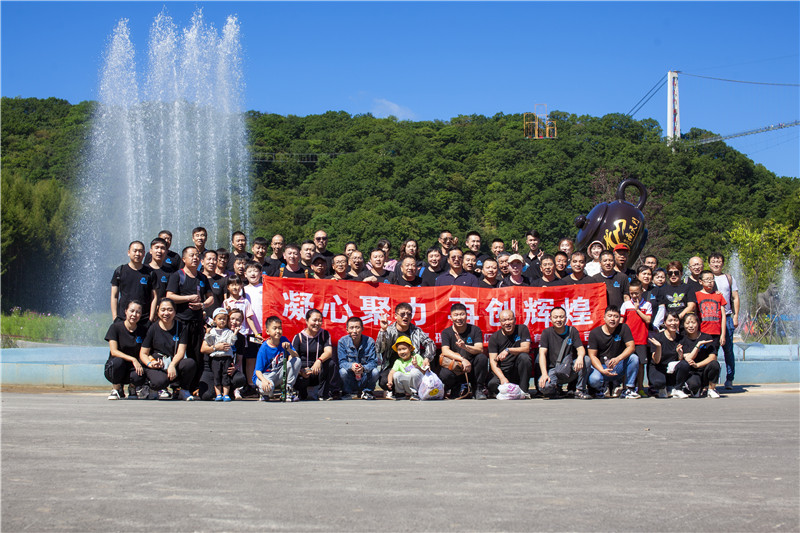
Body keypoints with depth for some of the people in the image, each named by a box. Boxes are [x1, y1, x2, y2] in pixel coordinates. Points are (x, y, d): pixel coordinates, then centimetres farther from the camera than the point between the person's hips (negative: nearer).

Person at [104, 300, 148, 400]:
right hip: (113, 368, -2)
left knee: (139, 376, -32)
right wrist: (133, 359, -27)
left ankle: (132, 388, 7)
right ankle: (116, 389, -8)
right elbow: (114, 351, -15)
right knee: (118, 361, -37)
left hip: (133, 369, 2)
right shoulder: (115, 327, -8)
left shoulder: (143, 330, 2)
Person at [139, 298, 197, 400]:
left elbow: (180, 352, -6)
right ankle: (161, 389, 4)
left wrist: (172, 365, -25)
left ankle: (181, 389, -5)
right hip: (156, 365, -2)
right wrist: (150, 364, -21)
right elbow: (143, 353, 2)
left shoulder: (181, 328, 4)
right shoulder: (153, 328, 1)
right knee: (159, 382, -37)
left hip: (175, 363, 2)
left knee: (190, 363, -32)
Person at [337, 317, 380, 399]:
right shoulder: (342, 342, -6)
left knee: (375, 372, -28)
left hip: (365, 379, 0)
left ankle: (367, 391, 3)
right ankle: (350, 393, -1)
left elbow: (373, 362, -13)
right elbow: (342, 362, -12)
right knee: (343, 372, -31)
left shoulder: (369, 341, -7)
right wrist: (351, 366, -37)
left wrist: (363, 368, -36)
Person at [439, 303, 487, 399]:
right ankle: (456, 388, 4)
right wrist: (463, 360, -31)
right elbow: (445, 351, -15)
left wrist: (465, 346, -35)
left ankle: (478, 389, -9)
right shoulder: (446, 332, 0)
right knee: (444, 374, -33)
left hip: (472, 368, 1)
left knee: (482, 358, -28)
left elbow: (480, 349, -13)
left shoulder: (475, 330, 0)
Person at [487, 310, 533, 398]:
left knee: (524, 357, -30)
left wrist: (508, 350, -28)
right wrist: (502, 378, -25)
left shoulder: (522, 329, 0)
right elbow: (493, 361, -8)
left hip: (519, 370, 1)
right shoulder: (494, 337, -2)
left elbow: (526, 349, -12)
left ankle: (524, 390, -17)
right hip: (502, 371, -1)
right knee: (492, 384, -31)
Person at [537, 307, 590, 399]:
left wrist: (580, 357, -30)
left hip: (570, 370, 2)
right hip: (553, 370, -2)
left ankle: (580, 390, -12)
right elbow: (542, 354, -7)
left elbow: (580, 349, -3)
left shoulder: (572, 331, 6)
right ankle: (555, 388, 6)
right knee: (544, 386, -33)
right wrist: (544, 374, -23)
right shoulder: (546, 333, 1)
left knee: (586, 360, -26)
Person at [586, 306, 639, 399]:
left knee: (634, 358, -26)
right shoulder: (594, 333, -6)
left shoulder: (623, 328, -3)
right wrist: (602, 370, -24)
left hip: (619, 367, 1)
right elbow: (592, 356, -7)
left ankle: (629, 389, -12)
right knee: (594, 380, -34)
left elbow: (631, 347, -12)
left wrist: (618, 359, -31)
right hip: (601, 366, -1)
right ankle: (604, 386, 7)